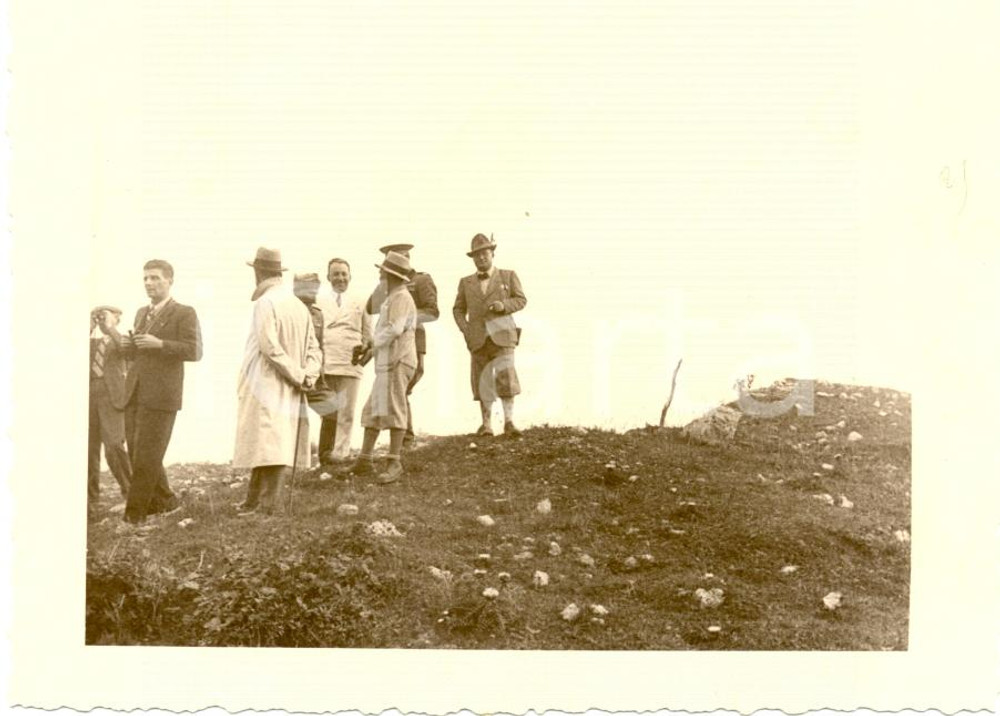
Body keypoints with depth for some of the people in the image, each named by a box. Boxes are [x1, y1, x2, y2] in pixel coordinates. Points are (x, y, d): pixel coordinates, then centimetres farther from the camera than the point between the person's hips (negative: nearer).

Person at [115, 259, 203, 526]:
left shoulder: (184, 313, -2)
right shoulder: (142, 313, 21)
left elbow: (194, 351, -12)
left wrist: (160, 343, -20)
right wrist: (121, 342, 5)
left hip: (160, 396, -7)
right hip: (134, 394, 7)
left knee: (147, 457, -6)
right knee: (136, 454, 8)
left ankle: (134, 513, 1)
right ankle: (165, 501, 23)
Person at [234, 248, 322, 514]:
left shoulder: (266, 303, -12)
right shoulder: (299, 305, 10)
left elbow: (270, 347, -20)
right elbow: (313, 347, 7)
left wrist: (297, 375, -14)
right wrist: (308, 376, -3)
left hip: (265, 386, -7)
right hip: (289, 392, 7)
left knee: (264, 444, -5)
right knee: (274, 445, 10)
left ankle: (271, 499, -7)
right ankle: (255, 499, 18)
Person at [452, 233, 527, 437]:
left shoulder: (508, 276, 9)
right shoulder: (466, 282, 15)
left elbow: (521, 300, 8)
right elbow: (458, 309, 17)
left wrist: (504, 305, -11)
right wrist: (465, 329, 0)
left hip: (502, 335, -2)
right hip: (478, 338, 2)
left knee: (505, 377, -14)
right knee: (483, 381, 2)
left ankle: (509, 422, -11)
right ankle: (486, 423, 9)